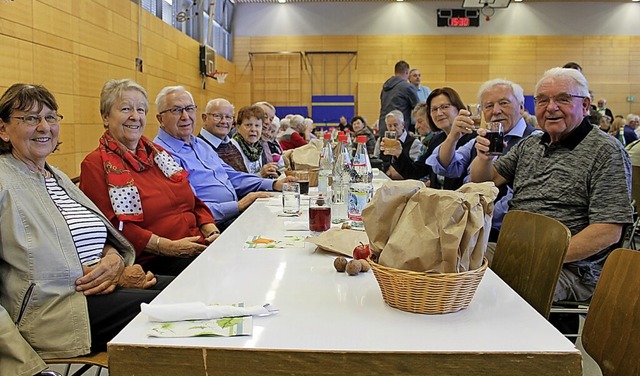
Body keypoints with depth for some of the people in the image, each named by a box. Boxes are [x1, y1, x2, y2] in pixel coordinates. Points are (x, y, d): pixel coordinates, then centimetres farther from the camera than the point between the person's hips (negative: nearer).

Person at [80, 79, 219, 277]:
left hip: (198, 247, 7)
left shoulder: (157, 153, 22)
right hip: (150, 262, -7)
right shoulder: (96, 164, 1)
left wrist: (211, 231, 2)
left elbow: (193, 201, 22)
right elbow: (114, 228, -10)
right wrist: (167, 246, -17)